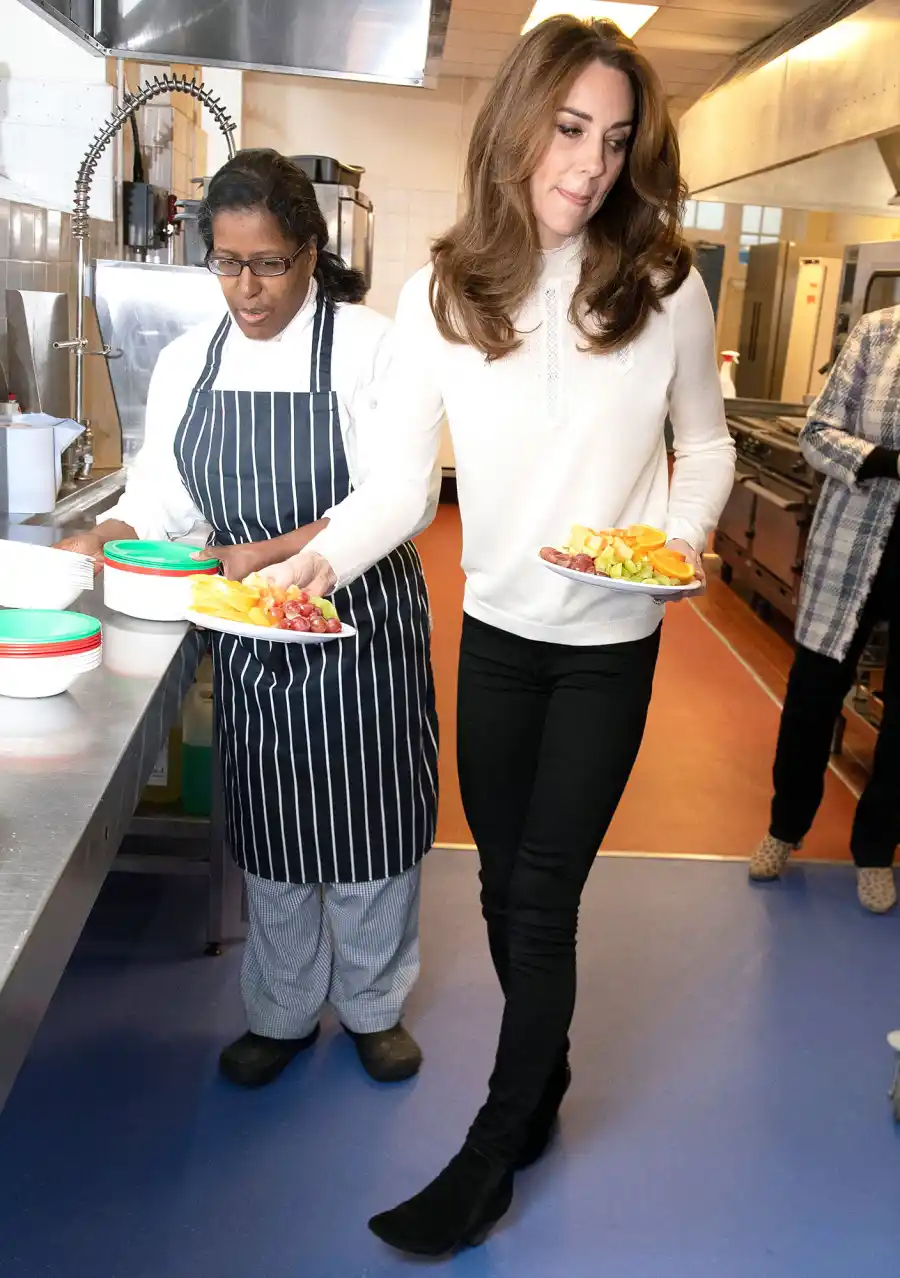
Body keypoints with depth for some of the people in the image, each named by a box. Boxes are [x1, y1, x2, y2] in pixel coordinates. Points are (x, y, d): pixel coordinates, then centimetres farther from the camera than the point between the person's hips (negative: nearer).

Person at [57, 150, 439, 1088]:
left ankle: (373, 1004, 35)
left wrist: (272, 552, -28)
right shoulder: (187, 361, 4)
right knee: (270, 831, 15)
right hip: (251, 637, 4)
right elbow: (161, 495, 6)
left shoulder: (369, 346, -11)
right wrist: (103, 539, -15)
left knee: (371, 823, 10)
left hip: (360, 624, -3)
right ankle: (281, 1013, 37)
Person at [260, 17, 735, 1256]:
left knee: (541, 899, 2)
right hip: (495, 631, 3)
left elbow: (706, 446, 3)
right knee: (506, 883, 15)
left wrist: (686, 532, -17)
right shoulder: (441, 294, -5)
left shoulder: (664, 288, -8)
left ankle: (493, 1153, 23)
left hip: (610, 643, -2)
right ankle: (544, 1075, 42)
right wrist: (321, 557, -26)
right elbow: (401, 479, -8)